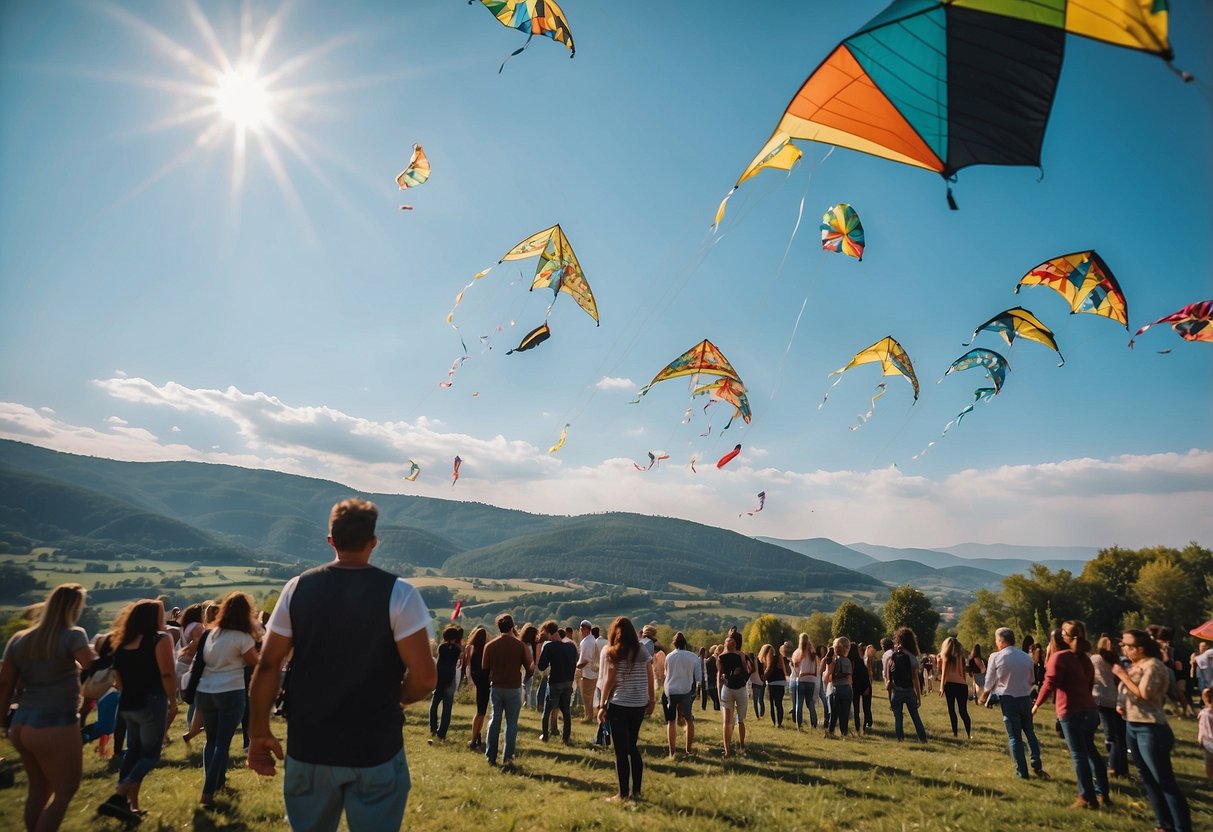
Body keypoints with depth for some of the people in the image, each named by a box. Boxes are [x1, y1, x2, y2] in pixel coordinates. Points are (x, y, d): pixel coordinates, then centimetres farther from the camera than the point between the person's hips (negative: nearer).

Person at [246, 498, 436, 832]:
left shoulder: (298, 588, -3)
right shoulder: (398, 593, -13)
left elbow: (267, 666, -1)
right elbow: (424, 677, -17)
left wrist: (258, 733, 10)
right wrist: (397, 699, 4)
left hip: (308, 748, 3)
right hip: (376, 750, -3)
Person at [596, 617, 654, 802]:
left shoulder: (613, 653, -7)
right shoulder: (643, 651, 3)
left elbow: (609, 681, -8)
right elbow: (650, 679, 5)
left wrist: (602, 706, -3)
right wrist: (651, 700, 15)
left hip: (619, 706, -4)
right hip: (639, 705, 4)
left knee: (621, 751, 5)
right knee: (633, 747, 17)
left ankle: (623, 793, 10)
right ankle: (636, 792, 20)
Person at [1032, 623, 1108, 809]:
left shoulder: (1059, 656, -13)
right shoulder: (1084, 658, 11)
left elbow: (1050, 683, -17)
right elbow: (1089, 684, 18)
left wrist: (1037, 704, -6)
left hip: (1071, 712, -8)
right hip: (1090, 710, 8)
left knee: (1079, 755, 2)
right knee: (1090, 751, 19)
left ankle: (1088, 798, 9)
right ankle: (1102, 794, 26)